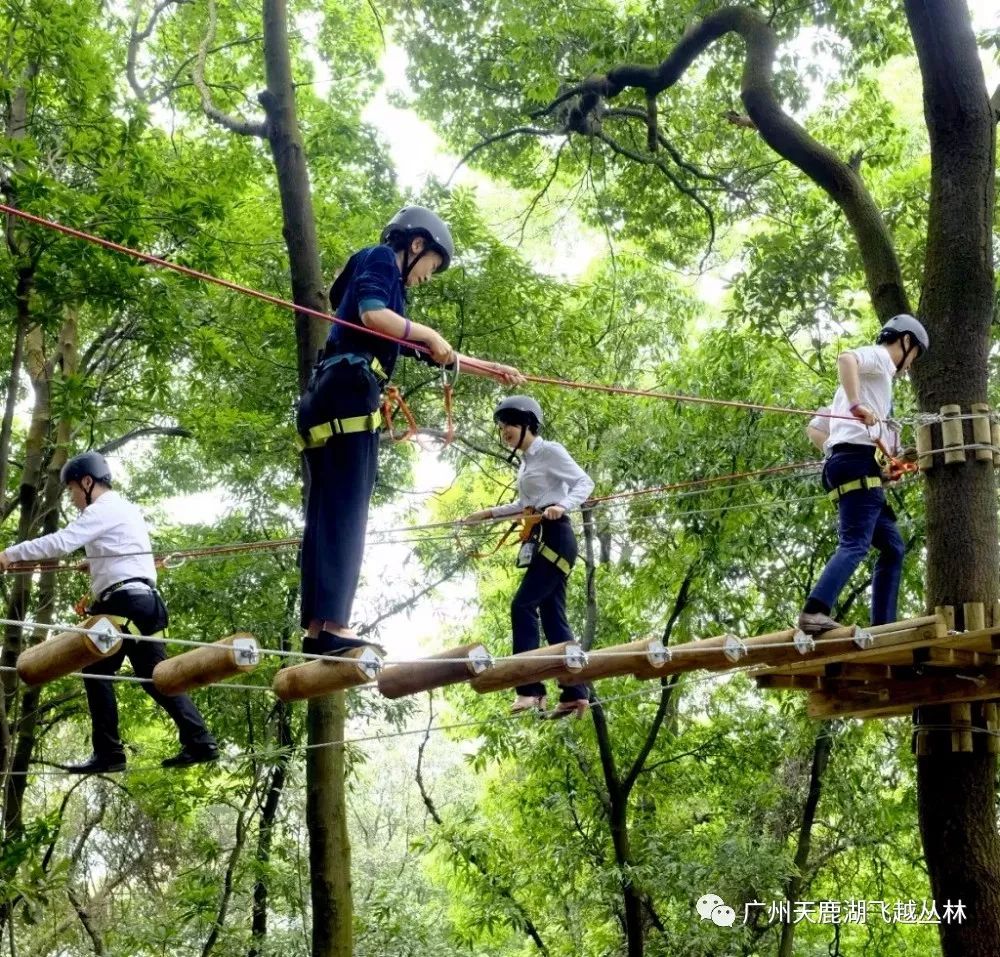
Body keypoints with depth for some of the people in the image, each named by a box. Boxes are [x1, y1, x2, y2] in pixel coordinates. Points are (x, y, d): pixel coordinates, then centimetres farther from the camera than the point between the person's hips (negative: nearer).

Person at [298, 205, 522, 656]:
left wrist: (491, 368, 42)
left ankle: (316, 630, -1)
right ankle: (335, 628, -24)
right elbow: (371, 314, -15)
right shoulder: (380, 257, 6)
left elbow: (430, 353, 38)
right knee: (345, 515, -17)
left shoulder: (384, 280, 33)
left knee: (324, 519, 2)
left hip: (324, 400, 10)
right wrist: (429, 334, -2)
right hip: (347, 394, -10)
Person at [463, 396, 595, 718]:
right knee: (552, 617, 4)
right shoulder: (526, 462, 20)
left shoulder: (549, 451, -5)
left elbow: (585, 482, -13)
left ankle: (531, 689, -19)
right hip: (540, 540, 9)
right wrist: (488, 513, 27)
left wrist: (563, 506, -29)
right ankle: (574, 693, 3)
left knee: (523, 605, -17)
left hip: (556, 537, -9)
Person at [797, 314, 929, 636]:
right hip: (857, 460, -10)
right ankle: (813, 613, -38)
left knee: (892, 547, 11)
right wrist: (857, 405, -32)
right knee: (855, 544, -22)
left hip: (847, 463, 10)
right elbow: (845, 358, -21)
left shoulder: (876, 372, 33)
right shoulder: (878, 356, 6)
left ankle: (882, 627, 3)